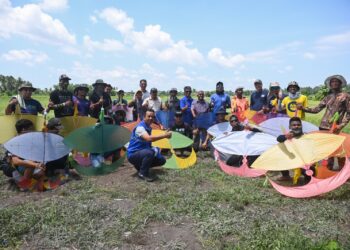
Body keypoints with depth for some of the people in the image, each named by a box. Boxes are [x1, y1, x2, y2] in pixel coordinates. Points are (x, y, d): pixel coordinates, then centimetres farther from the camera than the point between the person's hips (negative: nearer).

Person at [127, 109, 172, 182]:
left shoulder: (148, 127, 7)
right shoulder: (140, 127, -21)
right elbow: (149, 138, -38)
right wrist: (164, 135, -34)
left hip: (142, 152, 9)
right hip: (133, 155, -9)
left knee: (161, 160, 5)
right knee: (150, 152, -37)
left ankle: (140, 166, 13)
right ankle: (143, 173, -16)